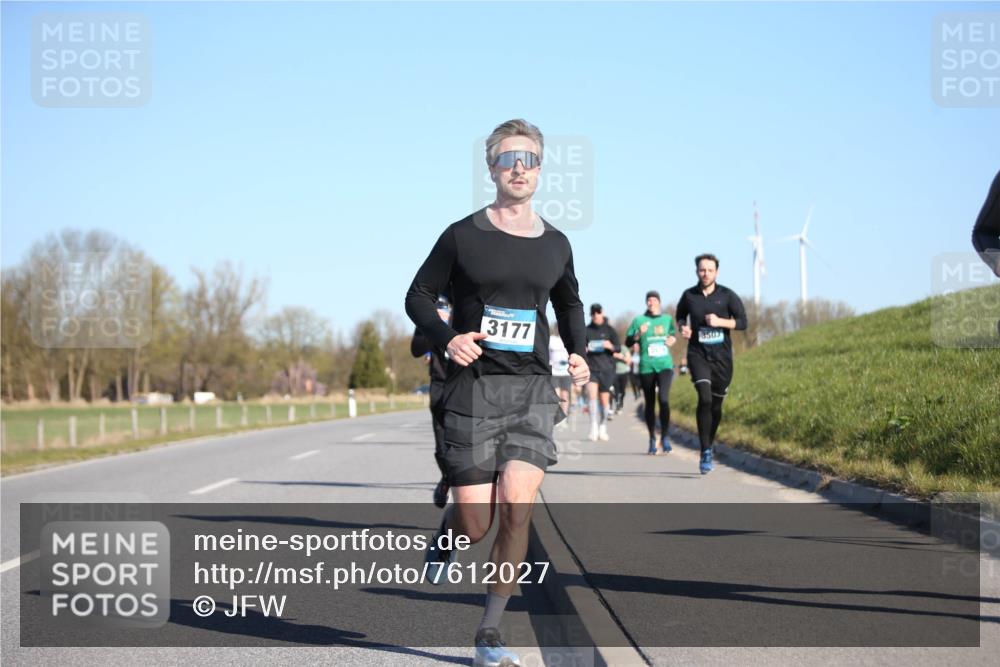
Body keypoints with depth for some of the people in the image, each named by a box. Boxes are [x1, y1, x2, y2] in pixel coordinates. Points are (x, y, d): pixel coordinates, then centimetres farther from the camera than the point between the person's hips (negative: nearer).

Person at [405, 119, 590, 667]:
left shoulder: (555, 245, 11)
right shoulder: (463, 236, 1)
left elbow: (569, 304, 29)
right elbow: (419, 296, 7)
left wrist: (578, 352, 11)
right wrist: (447, 337, -12)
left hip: (533, 388, 2)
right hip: (474, 388, -2)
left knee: (516, 508, -15)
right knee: (475, 526, -5)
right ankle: (446, 534, 35)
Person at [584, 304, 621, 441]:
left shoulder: (610, 330, 5)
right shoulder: (587, 330, 8)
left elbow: (618, 348, 1)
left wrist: (611, 347, -22)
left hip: (607, 369, 0)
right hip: (591, 367, 0)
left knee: (605, 399, 5)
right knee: (591, 393, -22)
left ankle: (603, 428, 22)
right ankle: (594, 427, -21)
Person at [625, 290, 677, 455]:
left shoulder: (667, 319, 10)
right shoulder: (639, 320, 3)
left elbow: (673, 333, 26)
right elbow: (627, 342, 3)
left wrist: (673, 339, 4)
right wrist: (638, 334, -15)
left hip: (665, 365, 0)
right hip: (647, 367, 0)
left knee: (664, 399, -18)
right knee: (650, 403, 6)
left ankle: (664, 437, -8)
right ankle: (652, 440, 19)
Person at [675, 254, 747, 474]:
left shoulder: (727, 296, 0)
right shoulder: (689, 295, 3)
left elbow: (742, 322, -2)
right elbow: (680, 315, 21)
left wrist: (720, 321, -17)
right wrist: (682, 328, -1)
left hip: (721, 355, 1)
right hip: (698, 354, -1)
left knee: (716, 405, 9)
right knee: (704, 398, -21)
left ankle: (709, 447, 29)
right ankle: (705, 453, -20)